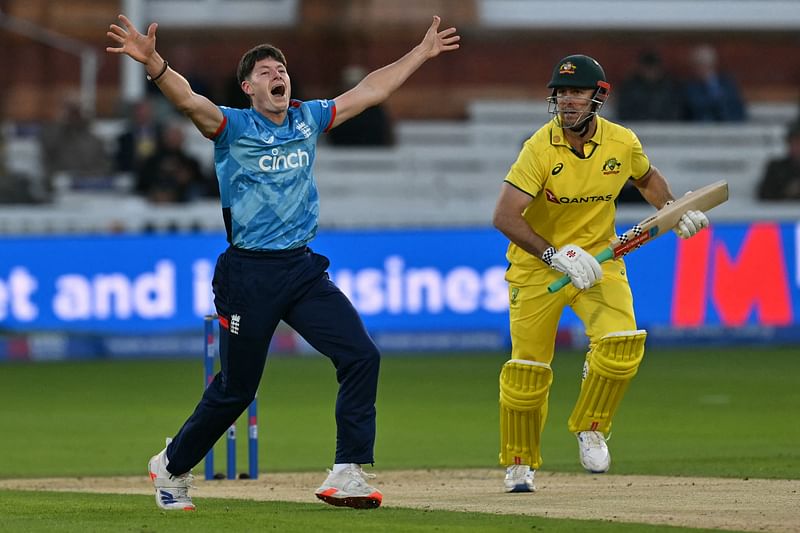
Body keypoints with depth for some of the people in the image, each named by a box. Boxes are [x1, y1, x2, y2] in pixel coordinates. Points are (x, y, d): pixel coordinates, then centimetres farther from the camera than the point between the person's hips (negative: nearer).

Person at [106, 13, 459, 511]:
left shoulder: (308, 119, 13)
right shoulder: (233, 126, -4)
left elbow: (369, 91, 20)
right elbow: (188, 99, -22)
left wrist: (423, 52, 22)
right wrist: (153, 63, -41)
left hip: (303, 270, 5)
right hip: (249, 275, -5)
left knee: (361, 356, -12)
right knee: (235, 389, 3)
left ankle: (347, 476, -10)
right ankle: (172, 466, 26)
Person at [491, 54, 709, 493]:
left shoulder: (623, 143, -8)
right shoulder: (540, 148, -21)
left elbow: (647, 178, 16)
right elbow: (504, 217, -27)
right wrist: (556, 256, -36)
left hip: (598, 260, 3)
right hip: (537, 265, -3)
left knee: (622, 343, -20)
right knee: (528, 369, -2)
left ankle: (589, 429, 4)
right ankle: (519, 465, 19)